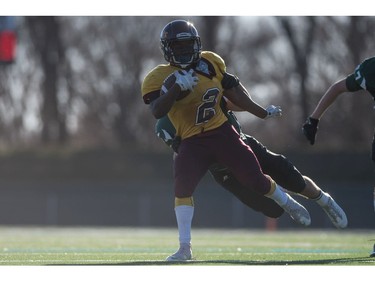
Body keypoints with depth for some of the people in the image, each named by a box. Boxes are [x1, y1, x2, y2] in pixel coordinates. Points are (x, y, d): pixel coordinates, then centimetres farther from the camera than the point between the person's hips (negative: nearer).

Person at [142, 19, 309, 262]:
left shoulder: (210, 63, 4)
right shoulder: (160, 77, -7)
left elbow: (232, 91, 16)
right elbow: (157, 112, -23)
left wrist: (262, 112, 21)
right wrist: (177, 88, -35)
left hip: (223, 133, 2)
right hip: (192, 143, -2)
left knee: (256, 180, 5)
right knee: (183, 187, -21)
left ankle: (290, 205, 35)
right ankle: (185, 248, -14)